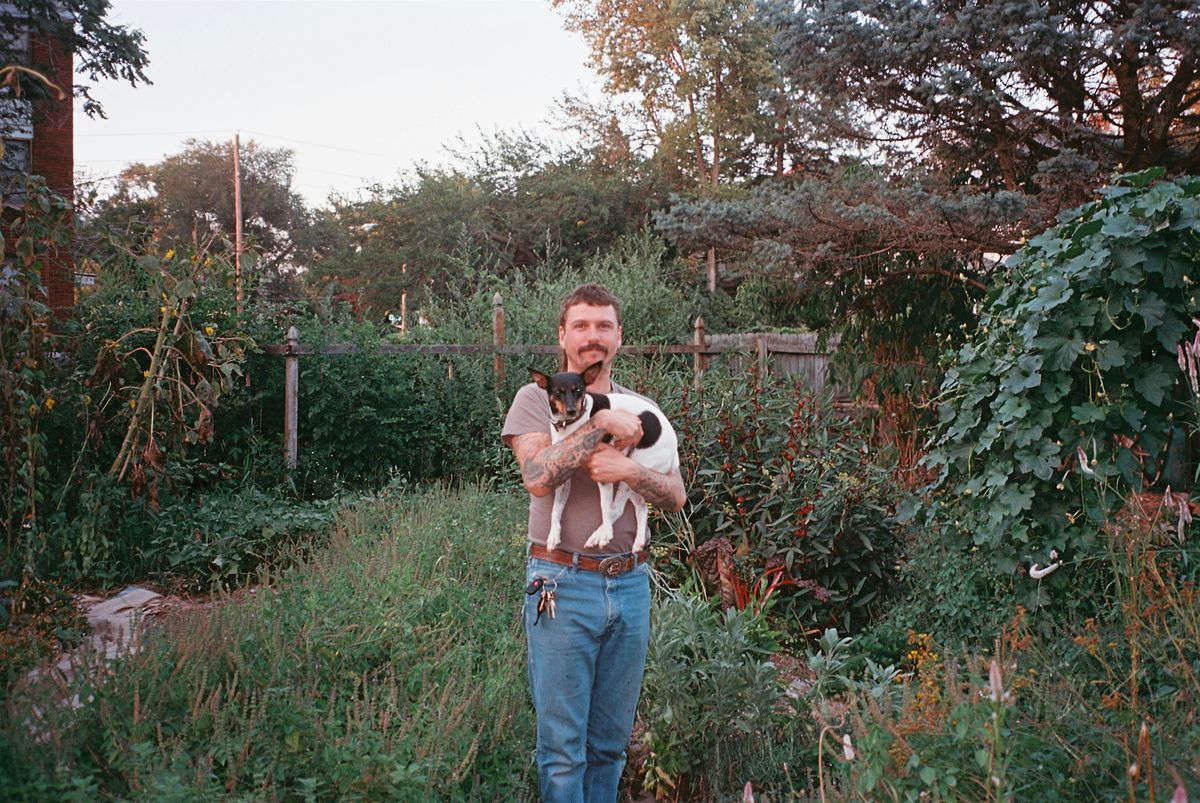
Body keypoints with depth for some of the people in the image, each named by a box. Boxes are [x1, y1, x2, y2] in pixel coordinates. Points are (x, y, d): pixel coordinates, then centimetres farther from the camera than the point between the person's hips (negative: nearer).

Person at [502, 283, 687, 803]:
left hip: (630, 584, 4)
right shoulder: (537, 398, -1)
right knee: (563, 746, 3)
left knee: (612, 740, 15)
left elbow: (676, 496, 3)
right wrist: (601, 423, -19)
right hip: (564, 585, -4)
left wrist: (627, 471, -15)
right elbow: (538, 478, -18)